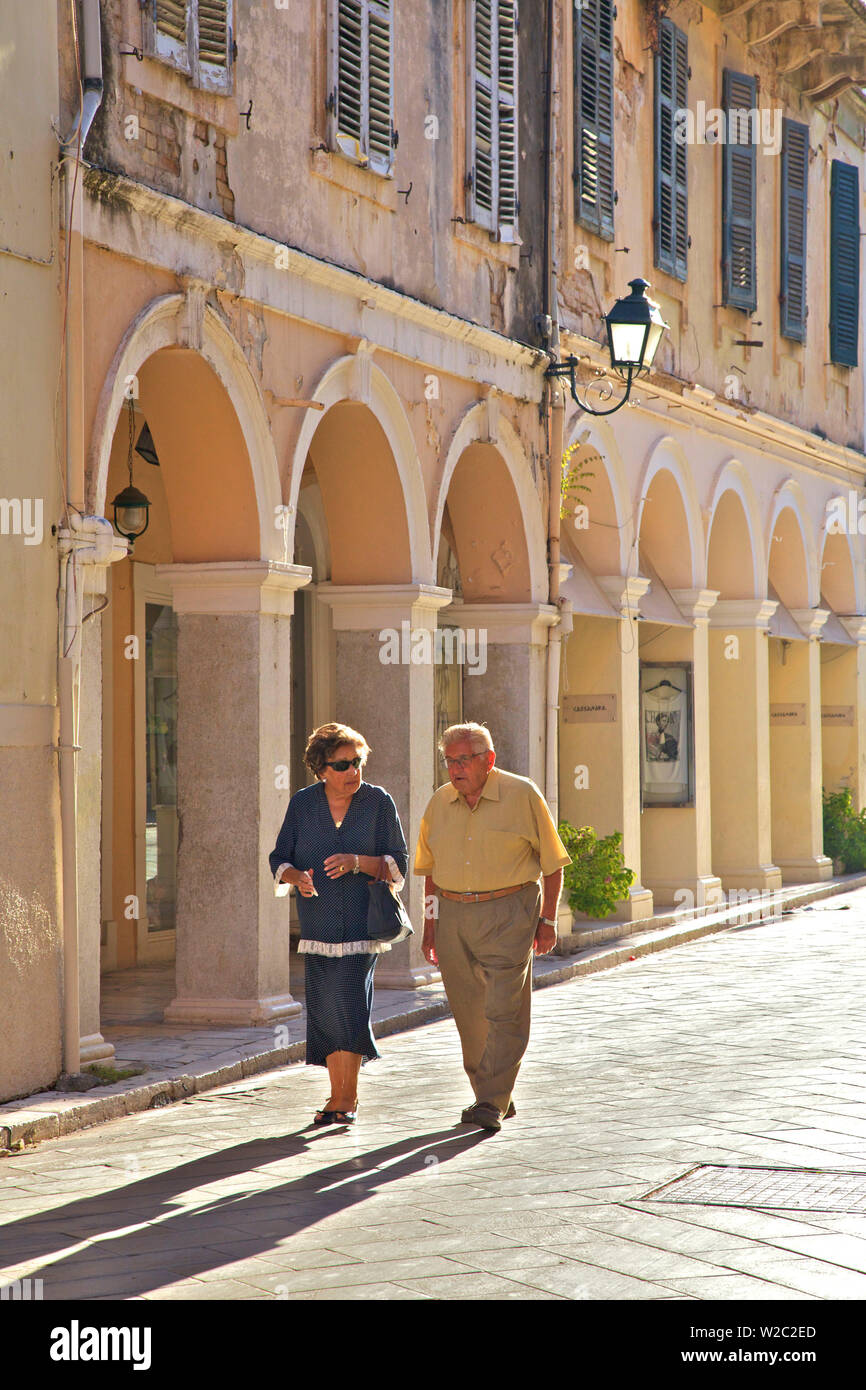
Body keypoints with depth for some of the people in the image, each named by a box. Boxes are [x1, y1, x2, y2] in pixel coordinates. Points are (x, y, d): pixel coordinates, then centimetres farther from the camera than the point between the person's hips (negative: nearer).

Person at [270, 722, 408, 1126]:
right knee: (324, 1009, 1)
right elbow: (279, 861, 7)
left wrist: (357, 862, -18)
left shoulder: (378, 802, 0)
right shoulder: (302, 804, 5)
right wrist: (297, 877, -15)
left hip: (363, 923, -2)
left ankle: (349, 1097, -1)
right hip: (318, 923, 3)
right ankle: (337, 1096, 14)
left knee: (349, 1002, -13)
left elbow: (398, 864, 0)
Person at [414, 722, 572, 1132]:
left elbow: (552, 862, 1)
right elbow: (430, 870, 17)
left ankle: (492, 1103, -10)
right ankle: (495, 1097, 21)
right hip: (453, 915, 5)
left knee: (503, 1013, -10)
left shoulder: (522, 795, -4)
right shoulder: (439, 803, 8)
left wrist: (547, 920, -1)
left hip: (508, 914, -5)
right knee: (469, 1016, 8)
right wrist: (430, 925, 13)